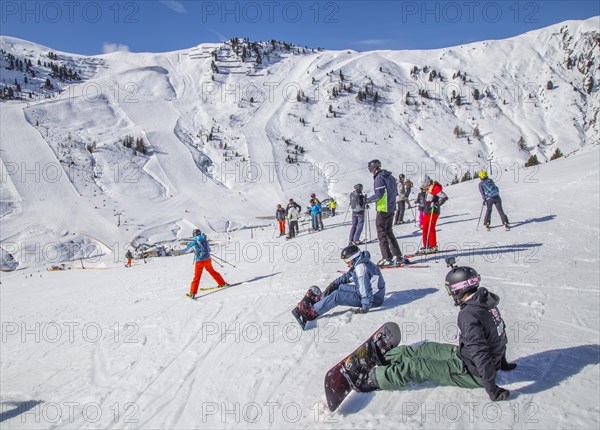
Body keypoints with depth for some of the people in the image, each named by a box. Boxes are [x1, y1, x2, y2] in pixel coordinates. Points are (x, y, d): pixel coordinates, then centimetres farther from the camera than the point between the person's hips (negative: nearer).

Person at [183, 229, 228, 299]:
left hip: (199, 261, -3)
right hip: (207, 259, 3)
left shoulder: (194, 241, -5)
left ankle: (192, 293, 0)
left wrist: (184, 251, 34)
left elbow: (188, 248, 12)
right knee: (212, 271, 23)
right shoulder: (205, 239, 5)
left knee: (197, 276, 1)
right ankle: (222, 283, 32)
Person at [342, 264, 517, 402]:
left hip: (472, 372, -9)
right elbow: (500, 334, 12)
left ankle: (369, 379, 1)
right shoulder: (486, 301, 0)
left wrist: (491, 389, -24)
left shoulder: (468, 315, -31)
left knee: (415, 367, -8)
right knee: (427, 349, 17)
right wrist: (502, 362, 24)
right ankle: (385, 357, 32)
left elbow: (480, 353, -32)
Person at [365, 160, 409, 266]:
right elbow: (395, 192, 16)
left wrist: (367, 200, -10)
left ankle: (387, 258, -1)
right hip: (391, 209, 9)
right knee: (389, 233, 16)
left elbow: (379, 194, -20)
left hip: (382, 210, -9)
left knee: (382, 234, -1)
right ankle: (398, 257, 16)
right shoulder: (389, 176, 13)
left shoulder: (379, 178, -14)